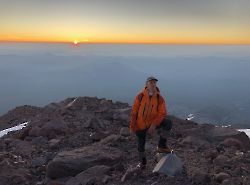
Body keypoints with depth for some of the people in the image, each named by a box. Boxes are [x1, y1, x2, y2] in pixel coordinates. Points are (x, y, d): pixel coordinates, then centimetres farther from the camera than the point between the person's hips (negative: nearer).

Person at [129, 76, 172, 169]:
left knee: (168, 122, -24)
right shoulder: (140, 96, -12)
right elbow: (134, 112, -8)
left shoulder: (159, 98, -11)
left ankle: (161, 146, -11)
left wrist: (154, 125, -26)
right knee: (141, 144, 9)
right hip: (140, 125, 0)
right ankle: (142, 162, 37)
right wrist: (132, 127, -8)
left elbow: (162, 114, -13)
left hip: (153, 124, 0)